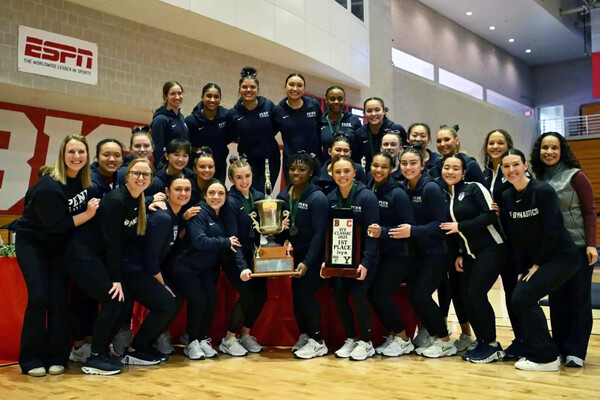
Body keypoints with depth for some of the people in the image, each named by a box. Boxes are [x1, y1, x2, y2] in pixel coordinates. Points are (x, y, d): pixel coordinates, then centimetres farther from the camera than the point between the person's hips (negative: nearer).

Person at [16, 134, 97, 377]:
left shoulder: (85, 179, -6)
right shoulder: (49, 186, -26)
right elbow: (56, 225, -26)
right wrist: (87, 214, -26)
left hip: (60, 245, 5)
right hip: (33, 243, -5)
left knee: (60, 299, -4)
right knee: (39, 297, -14)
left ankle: (57, 357, 5)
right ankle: (31, 359, -2)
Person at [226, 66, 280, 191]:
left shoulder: (269, 106, -5)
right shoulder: (233, 113, -3)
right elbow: (229, 137, 11)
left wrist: (266, 137, 3)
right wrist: (241, 140, 0)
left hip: (270, 159, 0)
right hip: (248, 161, 0)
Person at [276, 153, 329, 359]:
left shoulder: (317, 198, -15)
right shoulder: (283, 196, 3)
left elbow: (319, 234, -18)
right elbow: (281, 229, 8)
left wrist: (307, 262, -22)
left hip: (314, 254, -6)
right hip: (297, 252, 6)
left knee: (305, 291, -14)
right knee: (297, 293, 2)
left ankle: (318, 342, 0)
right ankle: (305, 336, 20)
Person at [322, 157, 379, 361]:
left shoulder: (367, 197, -12)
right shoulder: (330, 199, 2)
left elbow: (371, 233, -14)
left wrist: (365, 262, -20)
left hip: (364, 258, -4)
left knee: (357, 294, -17)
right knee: (338, 294, -9)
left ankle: (366, 342, 4)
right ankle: (350, 339, 12)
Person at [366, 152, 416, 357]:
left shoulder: (398, 194, -12)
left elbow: (409, 226, -16)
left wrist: (383, 232, -26)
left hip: (399, 255, -6)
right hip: (378, 254, 6)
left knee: (380, 293, -15)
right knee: (371, 293, -6)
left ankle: (403, 339, 4)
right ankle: (392, 335, 15)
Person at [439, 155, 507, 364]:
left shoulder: (474, 188, -6)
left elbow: (490, 215, -17)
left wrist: (460, 226, -16)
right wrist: (458, 255, 9)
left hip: (491, 249, -6)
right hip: (469, 252, 7)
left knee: (476, 293, -14)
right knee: (466, 297, -1)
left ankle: (492, 345, 1)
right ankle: (482, 344, 14)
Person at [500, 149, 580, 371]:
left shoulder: (543, 191, -16)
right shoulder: (507, 198, 4)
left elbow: (552, 230, -18)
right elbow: (515, 237, 4)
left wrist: (537, 264, -12)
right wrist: (522, 269, 0)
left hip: (561, 257, -7)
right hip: (534, 261, 7)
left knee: (523, 297, -17)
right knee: (519, 299, -3)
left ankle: (545, 358, -3)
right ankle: (543, 352, 15)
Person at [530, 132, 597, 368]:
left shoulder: (575, 176, -6)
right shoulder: (537, 178, 5)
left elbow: (589, 212, -7)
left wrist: (591, 244, -13)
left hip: (577, 247, -4)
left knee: (578, 299, 1)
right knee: (557, 299, 9)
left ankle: (575, 351, 7)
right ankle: (560, 347, 19)